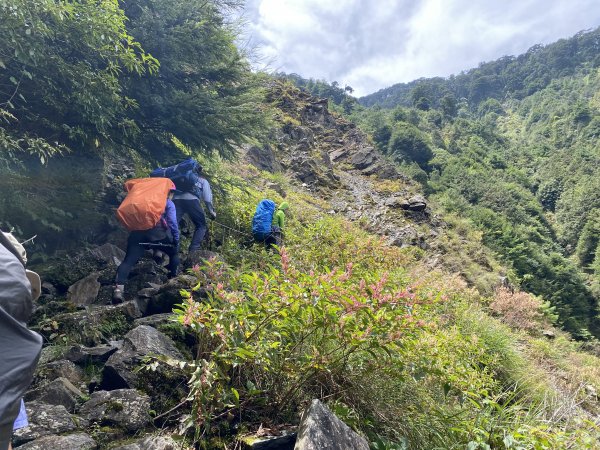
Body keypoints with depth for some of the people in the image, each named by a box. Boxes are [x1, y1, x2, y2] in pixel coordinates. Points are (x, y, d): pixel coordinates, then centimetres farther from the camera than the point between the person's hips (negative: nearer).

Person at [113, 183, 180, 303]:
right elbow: (172, 223, 4)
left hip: (137, 232, 4)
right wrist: (176, 242, 8)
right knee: (174, 253, 21)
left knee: (129, 261, -5)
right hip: (157, 233, -3)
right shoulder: (169, 203, 16)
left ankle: (119, 287, -25)